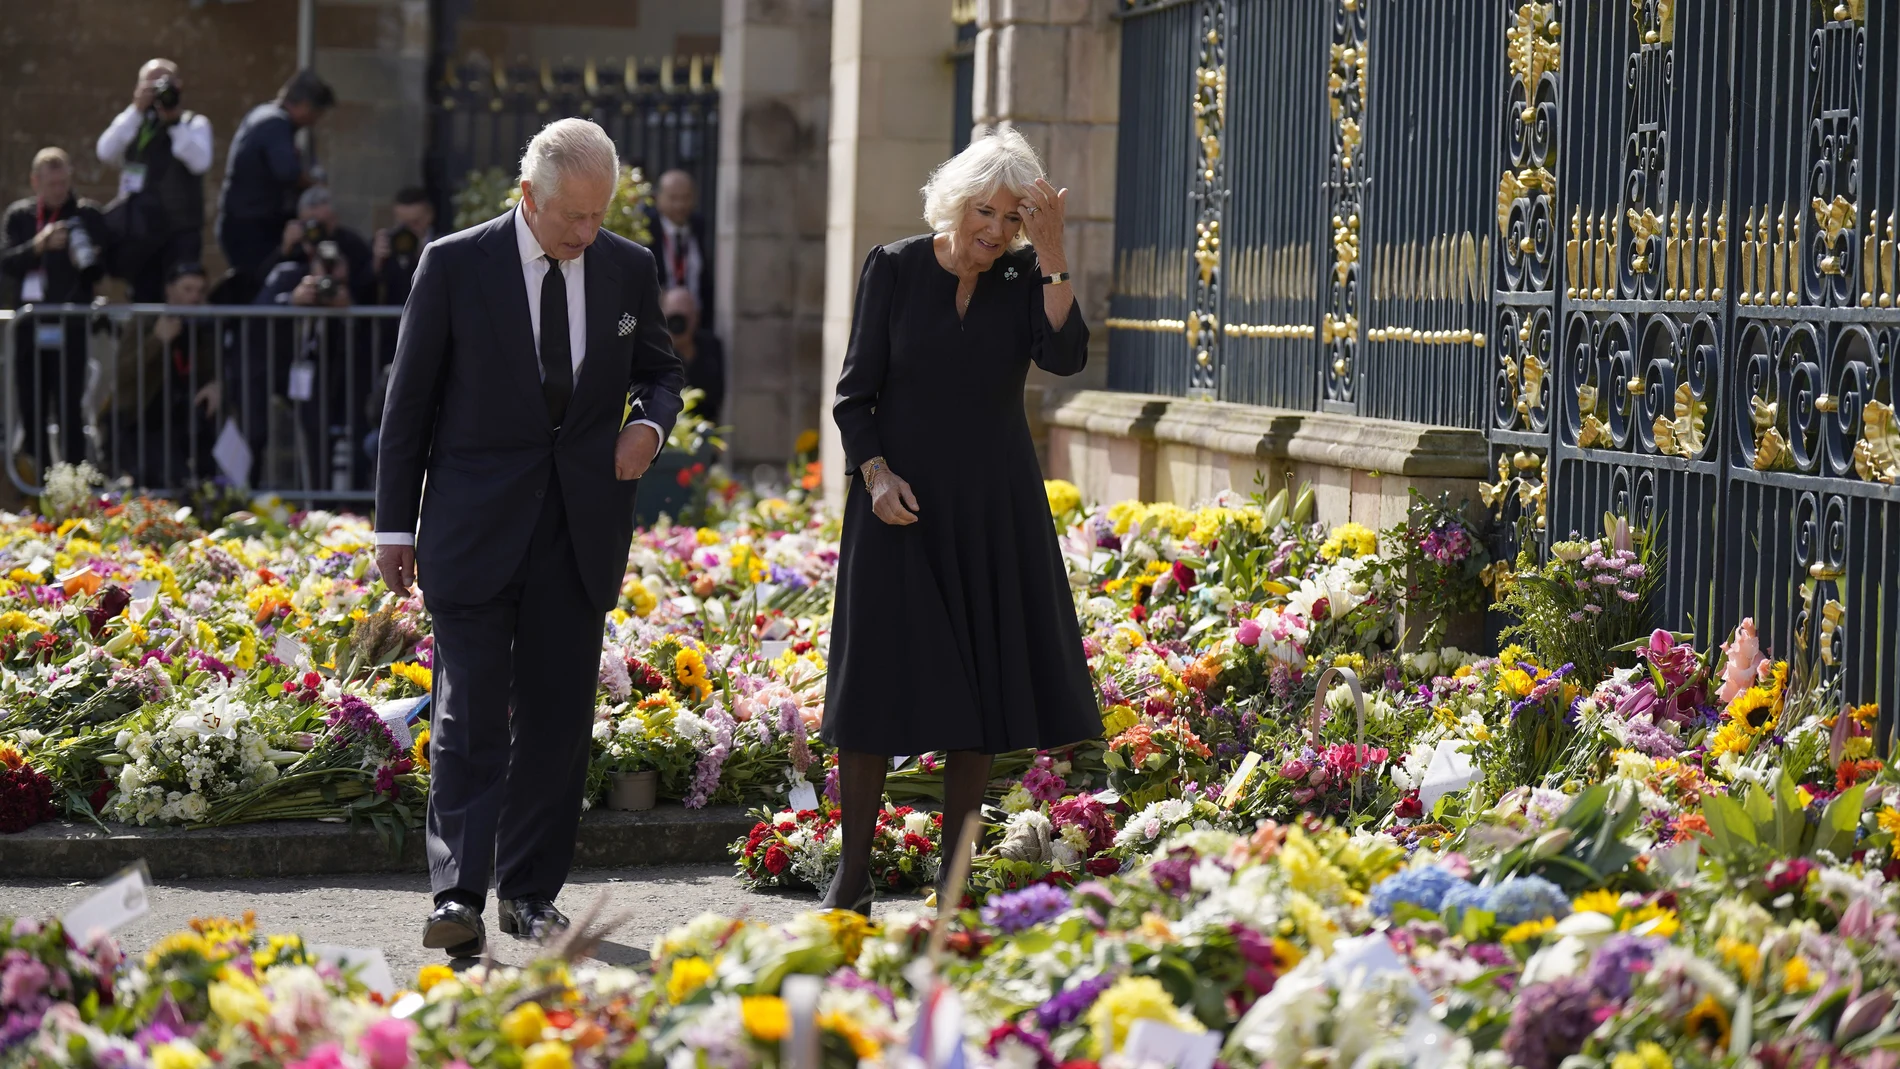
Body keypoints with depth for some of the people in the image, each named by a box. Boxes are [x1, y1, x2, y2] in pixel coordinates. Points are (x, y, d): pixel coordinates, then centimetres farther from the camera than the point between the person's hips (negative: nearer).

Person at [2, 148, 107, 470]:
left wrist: (88, 261, -21)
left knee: (70, 410, -7)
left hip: (70, 326, -3)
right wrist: (39, 245, -15)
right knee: (31, 411, 6)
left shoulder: (87, 215, 4)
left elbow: (101, 268, 1)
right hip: (29, 328, 3)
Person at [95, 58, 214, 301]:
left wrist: (175, 122, -14)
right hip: (138, 232, 3)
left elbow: (200, 162, -13)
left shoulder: (195, 124, 5)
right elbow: (106, 153, -6)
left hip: (180, 231, -3)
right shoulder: (131, 124, 14)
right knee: (144, 299, 4)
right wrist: (136, 110, -8)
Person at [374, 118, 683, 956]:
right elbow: (409, 399, 0)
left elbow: (659, 371, 20)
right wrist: (396, 525, -1)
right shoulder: (455, 265, -4)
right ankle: (458, 897, -10)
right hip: (477, 525, -3)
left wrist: (650, 421, -5)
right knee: (470, 716, -9)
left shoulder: (629, 271, 5)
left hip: (581, 529, 3)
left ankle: (531, 892, 16)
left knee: (556, 717, 6)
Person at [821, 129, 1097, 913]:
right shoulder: (894, 269, -3)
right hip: (901, 501, -2)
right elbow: (855, 391, -2)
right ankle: (852, 877, 5)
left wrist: (1051, 259, -19)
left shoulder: (1026, 278, 2)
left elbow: (1065, 357, -16)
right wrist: (874, 473, -15)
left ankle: (954, 878, 14)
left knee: (980, 680, 5)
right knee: (878, 678, -2)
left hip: (993, 509, 2)